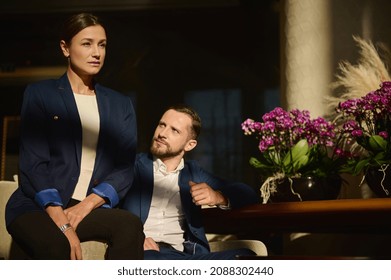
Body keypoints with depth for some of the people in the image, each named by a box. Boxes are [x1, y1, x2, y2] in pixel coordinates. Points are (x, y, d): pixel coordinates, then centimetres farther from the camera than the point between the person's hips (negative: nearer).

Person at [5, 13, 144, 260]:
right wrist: (62, 223, -19)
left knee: (130, 224, -31)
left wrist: (87, 205, -13)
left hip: (91, 209, 3)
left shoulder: (121, 105, 17)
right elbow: (33, 165, -4)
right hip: (36, 207, -2)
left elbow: (125, 168, 7)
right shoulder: (40, 94, 6)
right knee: (55, 246, -37)